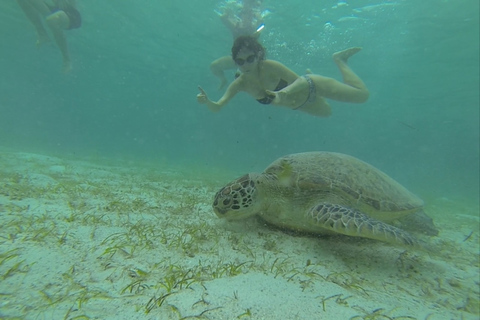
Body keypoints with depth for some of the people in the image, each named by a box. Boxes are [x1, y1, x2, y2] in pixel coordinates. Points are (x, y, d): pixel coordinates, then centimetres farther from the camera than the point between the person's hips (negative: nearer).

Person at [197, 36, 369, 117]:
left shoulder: (270, 66, -32)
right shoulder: (240, 83, -19)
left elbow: (301, 81, -32)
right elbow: (217, 107, -22)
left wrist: (285, 92, -51)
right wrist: (207, 101, -43)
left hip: (310, 87, -4)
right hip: (297, 105, 5)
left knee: (362, 94, 1)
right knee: (326, 111, 33)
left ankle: (339, 59, 19)